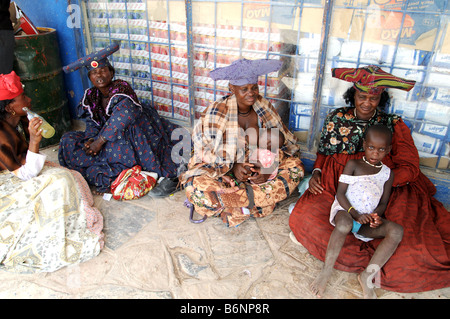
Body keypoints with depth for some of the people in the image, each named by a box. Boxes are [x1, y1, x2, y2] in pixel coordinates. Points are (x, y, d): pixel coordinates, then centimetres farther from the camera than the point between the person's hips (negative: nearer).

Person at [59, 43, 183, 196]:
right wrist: (91, 140, -16)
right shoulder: (91, 96, 8)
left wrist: (100, 141, -29)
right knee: (69, 140, -4)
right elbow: (92, 123, 8)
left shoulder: (121, 87, -15)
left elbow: (124, 115, -32)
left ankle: (169, 175, -34)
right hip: (108, 141, 7)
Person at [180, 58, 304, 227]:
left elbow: (286, 144, 0)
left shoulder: (265, 109, -4)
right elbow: (203, 151, -9)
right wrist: (233, 167, -23)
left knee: (295, 166, -17)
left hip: (258, 170, 4)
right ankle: (258, 200, -17)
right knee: (198, 186, -32)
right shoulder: (216, 112, -13)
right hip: (222, 171, -3)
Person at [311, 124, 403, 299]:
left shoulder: (387, 173, 16)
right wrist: (355, 214, -16)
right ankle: (326, 270, -29)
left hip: (368, 221, 4)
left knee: (396, 230, -24)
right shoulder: (353, 164, 6)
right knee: (344, 223, -40)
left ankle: (367, 275, -23)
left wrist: (377, 216, -9)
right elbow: (340, 193, -2)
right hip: (344, 211, -4)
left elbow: (384, 202, 15)